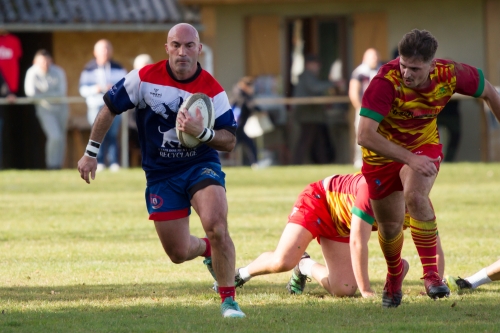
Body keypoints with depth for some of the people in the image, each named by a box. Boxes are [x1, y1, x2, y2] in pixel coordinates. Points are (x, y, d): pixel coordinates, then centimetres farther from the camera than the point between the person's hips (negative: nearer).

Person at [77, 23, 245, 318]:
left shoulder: (213, 90, -13)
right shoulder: (145, 78, -11)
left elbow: (230, 141, -13)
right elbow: (110, 108, 2)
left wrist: (202, 133, -32)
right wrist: (91, 153, 5)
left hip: (201, 166, -2)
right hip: (160, 175, 2)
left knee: (216, 226, -28)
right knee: (179, 253, 3)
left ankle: (229, 300, -12)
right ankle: (207, 249, 41)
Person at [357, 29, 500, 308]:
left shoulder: (450, 74, -24)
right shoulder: (386, 82, -34)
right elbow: (365, 135, -38)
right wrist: (409, 159, -43)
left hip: (424, 146, 1)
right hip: (383, 151, 0)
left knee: (415, 196, -29)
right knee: (390, 224, 10)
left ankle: (432, 273, -19)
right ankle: (395, 273, 43)